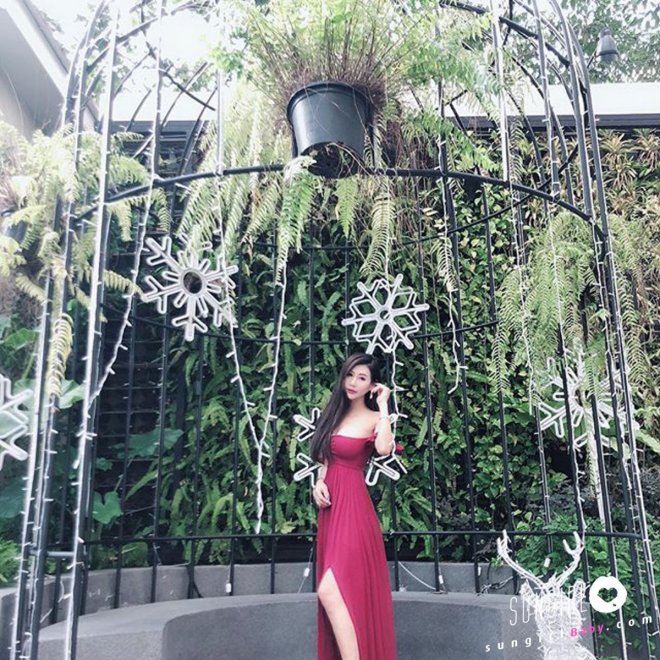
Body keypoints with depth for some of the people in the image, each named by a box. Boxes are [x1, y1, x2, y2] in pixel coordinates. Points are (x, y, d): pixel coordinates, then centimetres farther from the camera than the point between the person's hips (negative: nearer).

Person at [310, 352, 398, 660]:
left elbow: (384, 449, -29)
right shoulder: (335, 414, 12)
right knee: (341, 591, 13)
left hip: (353, 508, -7)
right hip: (330, 507, 7)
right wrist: (319, 481, 0)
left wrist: (383, 405, -17)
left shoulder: (374, 418, -7)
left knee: (330, 591, -16)